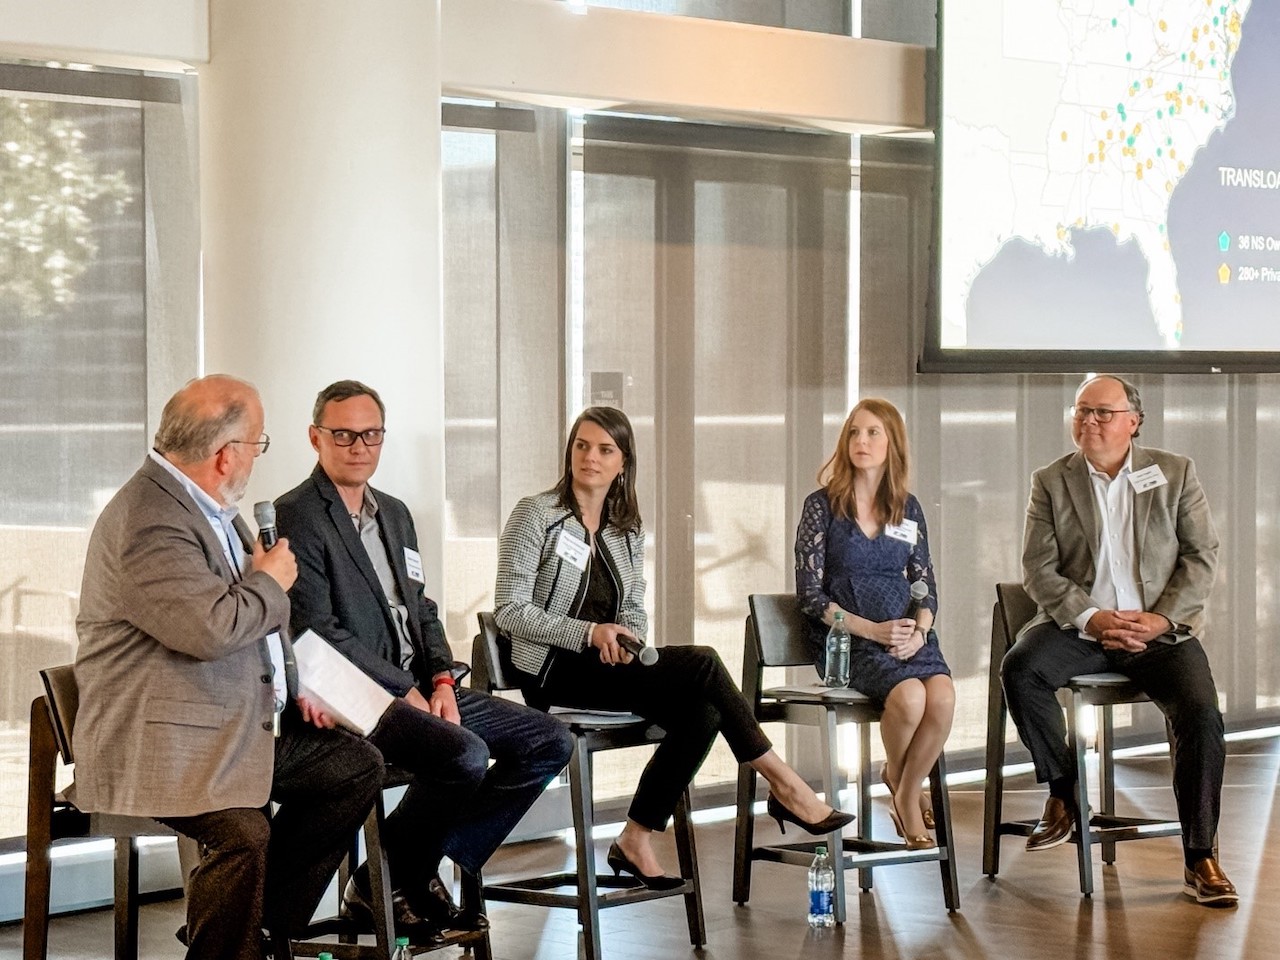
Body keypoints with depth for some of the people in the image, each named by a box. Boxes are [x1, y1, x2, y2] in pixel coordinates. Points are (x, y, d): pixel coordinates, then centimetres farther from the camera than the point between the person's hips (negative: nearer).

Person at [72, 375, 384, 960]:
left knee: (357, 766, 10)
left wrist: (291, 687, 16)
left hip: (245, 724, 11)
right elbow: (211, 628, -31)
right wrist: (271, 583, -12)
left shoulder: (208, 507, 14)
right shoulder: (149, 521, -20)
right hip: (165, 743, -11)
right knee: (243, 832, -33)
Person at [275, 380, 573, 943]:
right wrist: (405, 690, -15)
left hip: (416, 688, 9)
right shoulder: (296, 518, -8)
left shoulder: (394, 514, 20)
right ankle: (384, 884, -10)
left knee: (549, 742, -2)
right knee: (465, 755, -32)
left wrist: (441, 680, 1)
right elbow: (319, 632, -15)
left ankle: (427, 869, 0)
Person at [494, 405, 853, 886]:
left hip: (611, 666, 7)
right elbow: (509, 611, -9)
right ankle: (783, 786, -14)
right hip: (553, 671, -7)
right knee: (700, 663, -24)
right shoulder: (536, 515, -4)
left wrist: (628, 643, -6)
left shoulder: (628, 532, 15)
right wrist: (590, 634, -20)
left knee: (701, 711, -23)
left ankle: (636, 841, -14)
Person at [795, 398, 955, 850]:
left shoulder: (908, 509, 14)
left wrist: (919, 630, -7)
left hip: (907, 634, 3)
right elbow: (809, 593, -3)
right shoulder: (822, 505, 2)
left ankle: (906, 791, -5)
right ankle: (898, 780, 0)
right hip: (846, 639, -3)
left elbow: (926, 584, 15)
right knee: (909, 695, -32)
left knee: (942, 694, -29)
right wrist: (871, 630, -13)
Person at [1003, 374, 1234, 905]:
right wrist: (1090, 618, -16)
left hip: (1160, 628, 0)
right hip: (1080, 625, 1)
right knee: (1020, 669, -29)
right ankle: (1063, 796, -10)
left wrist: (1161, 618, -12)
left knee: (1201, 715, -24)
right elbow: (1038, 568, 0)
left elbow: (1202, 556, 3)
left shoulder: (1175, 473, 8)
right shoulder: (1051, 481, 7)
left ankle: (1200, 860, -15)